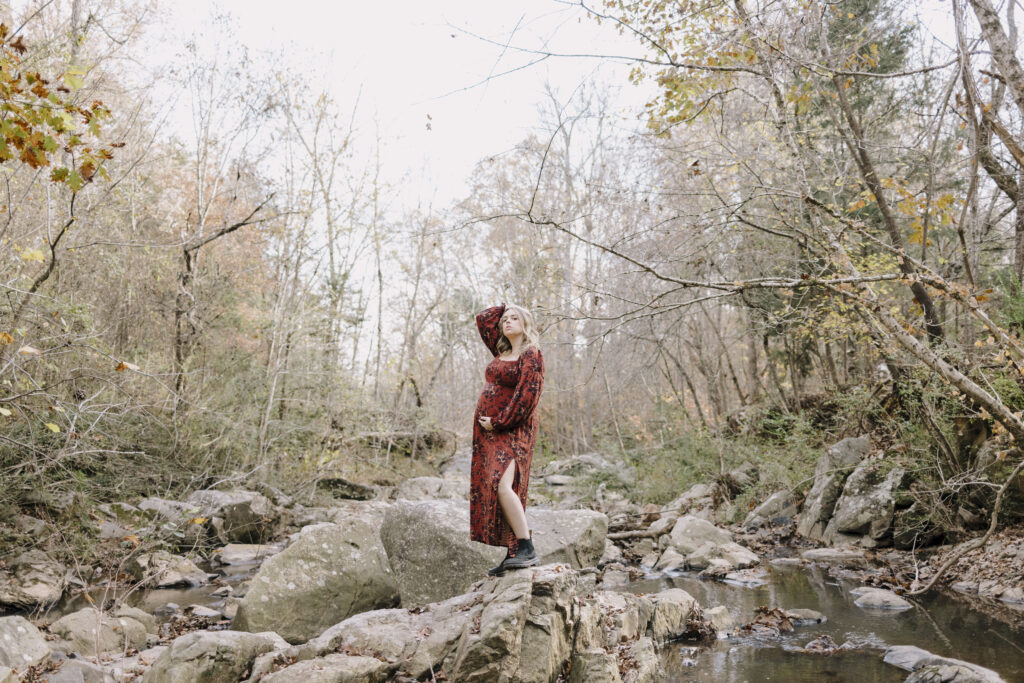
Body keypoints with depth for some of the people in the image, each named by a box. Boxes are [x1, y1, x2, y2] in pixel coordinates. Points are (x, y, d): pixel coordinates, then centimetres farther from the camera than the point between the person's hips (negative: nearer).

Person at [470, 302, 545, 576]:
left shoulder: (531, 355, -5)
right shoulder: (502, 351, 17)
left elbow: (527, 396, -15)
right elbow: (482, 318, 27)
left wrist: (499, 421, -14)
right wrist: (507, 308, 23)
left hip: (512, 430, -8)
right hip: (488, 431, 8)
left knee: (502, 485, -23)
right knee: (492, 492, 4)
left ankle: (527, 550, -18)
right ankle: (514, 554, 7)